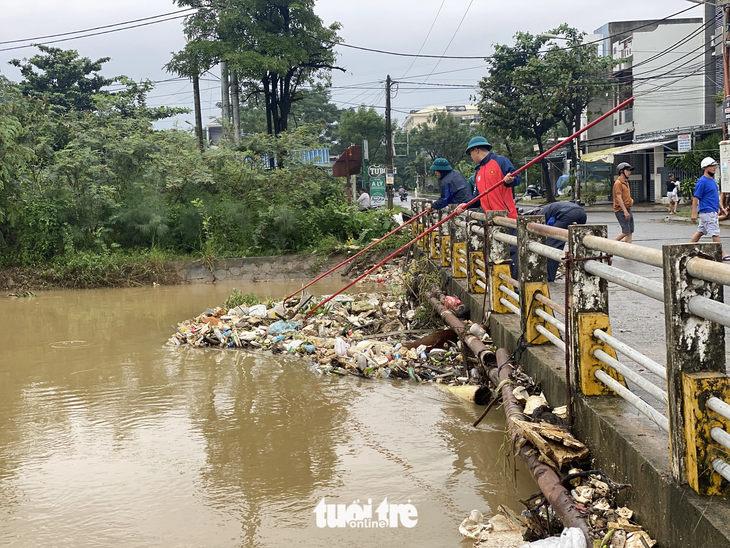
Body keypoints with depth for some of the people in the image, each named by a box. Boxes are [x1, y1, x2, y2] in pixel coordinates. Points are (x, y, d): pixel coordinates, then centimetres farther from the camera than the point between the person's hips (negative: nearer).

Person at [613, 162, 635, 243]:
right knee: (626, 231, -12)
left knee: (630, 231, 4)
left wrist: (630, 200, 8)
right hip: (621, 210, -9)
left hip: (627, 209, 9)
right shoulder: (618, 183, -12)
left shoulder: (626, 183, 18)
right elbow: (619, 198, -20)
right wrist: (625, 211, -25)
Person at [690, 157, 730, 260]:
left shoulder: (712, 180, 15)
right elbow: (695, 198, -16)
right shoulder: (702, 181, -14)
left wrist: (721, 208, 24)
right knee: (715, 233, -8)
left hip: (713, 211, 10)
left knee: (700, 231, 14)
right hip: (707, 212, -10)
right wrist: (694, 213, -19)